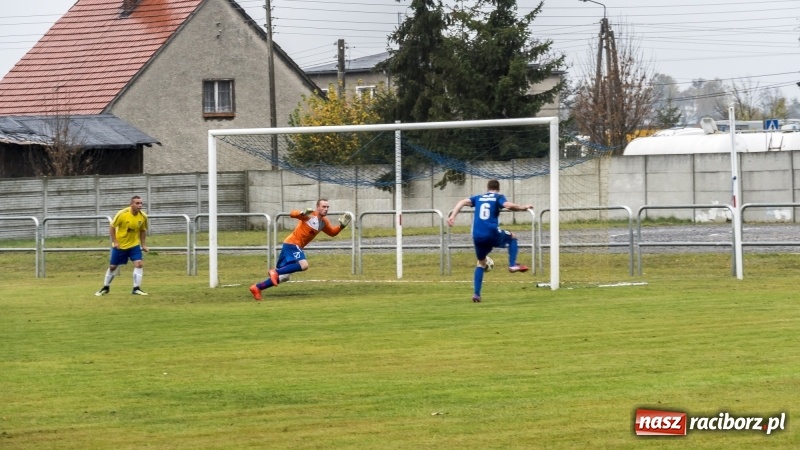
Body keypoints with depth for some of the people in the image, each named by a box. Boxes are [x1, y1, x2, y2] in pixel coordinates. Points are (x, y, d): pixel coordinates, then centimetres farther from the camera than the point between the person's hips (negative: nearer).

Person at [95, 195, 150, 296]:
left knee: (139, 264, -17)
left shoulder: (143, 216, -12)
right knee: (112, 266, 9)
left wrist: (143, 245, 2)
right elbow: (112, 227, -11)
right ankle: (106, 287, 29)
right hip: (119, 245, -2)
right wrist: (114, 242, -14)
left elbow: (143, 230, 6)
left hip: (134, 244, 2)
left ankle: (136, 289, -9)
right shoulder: (122, 214, -22)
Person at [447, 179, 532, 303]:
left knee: (481, 263, 22)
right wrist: (523, 207, 1)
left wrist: (452, 216, -3)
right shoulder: (498, 197, 8)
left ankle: (476, 294, 8)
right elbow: (508, 205, -13)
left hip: (477, 236, 3)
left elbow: (463, 202, 5)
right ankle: (513, 265, 10)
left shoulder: (478, 198, 19)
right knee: (512, 237, 27)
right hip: (493, 235, -3)